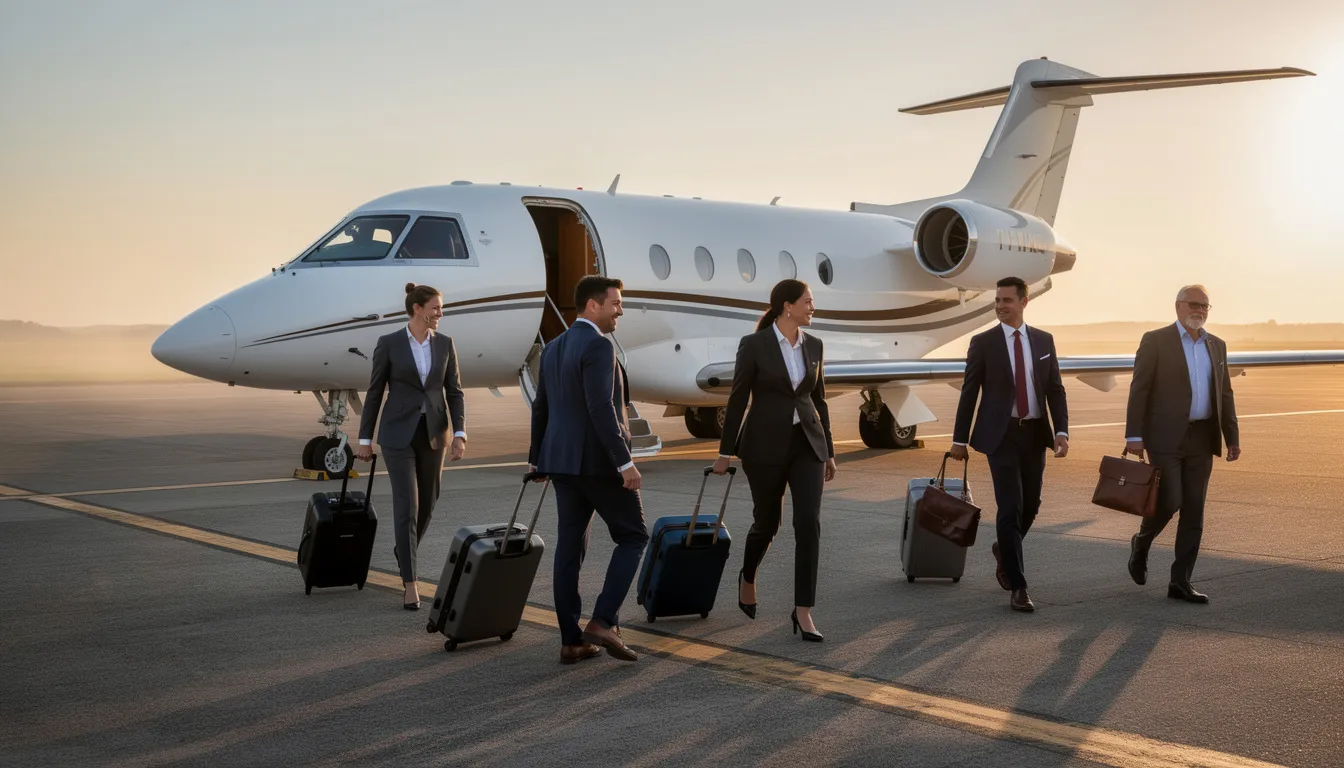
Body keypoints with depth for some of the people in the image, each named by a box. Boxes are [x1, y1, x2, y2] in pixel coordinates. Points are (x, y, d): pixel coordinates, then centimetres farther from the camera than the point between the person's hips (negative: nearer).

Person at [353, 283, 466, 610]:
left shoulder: (445, 343, 2)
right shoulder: (388, 343, -7)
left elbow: (454, 392, 4)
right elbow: (374, 392, -1)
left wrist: (459, 434, -7)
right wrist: (365, 439, 0)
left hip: (433, 432, 4)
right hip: (398, 433, -4)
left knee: (426, 503, 14)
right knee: (407, 506, -10)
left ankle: (404, 549, 44)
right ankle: (410, 585, -6)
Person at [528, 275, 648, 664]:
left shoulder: (553, 348, 12)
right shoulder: (598, 345, -15)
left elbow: (541, 408, 18)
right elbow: (601, 409, -23)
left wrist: (537, 458, 28)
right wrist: (625, 462, -22)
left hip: (563, 461, 8)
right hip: (599, 461, -8)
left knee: (570, 547, 8)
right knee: (633, 537, 4)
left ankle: (571, 640, 10)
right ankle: (603, 621, -6)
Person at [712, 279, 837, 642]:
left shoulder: (813, 345, 6)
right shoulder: (753, 344, -9)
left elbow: (818, 400, 12)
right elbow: (737, 400, -6)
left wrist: (828, 451, 13)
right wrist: (725, 452, -3)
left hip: (806, 444, 4)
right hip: (765, 445, -4)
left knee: (809, 524, -10)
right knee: (767, 522, 10)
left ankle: (803, 611, -5)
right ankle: (747, 577, 42)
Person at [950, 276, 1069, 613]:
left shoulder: (1043, 340, 8)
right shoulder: (983, 342, -2)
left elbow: (1055, 389, 7)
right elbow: (969, 392, 0)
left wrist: (1061, 431, -5)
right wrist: (960, 439, 1)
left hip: (1035, 433, 4)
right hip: (1001, 434, -4)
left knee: (1030, 506, 10)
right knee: (1010, 508, -9)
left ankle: (1004, 550, 41)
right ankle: (1018, 587, -4)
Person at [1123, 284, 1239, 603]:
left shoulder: (1216, 345, 12)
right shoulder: (1155, 341, -4)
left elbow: (1224, 394, 15)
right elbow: (1139, 389, -7)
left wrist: (1232, 437, 9)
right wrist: (1134, 436, -13)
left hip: (1201, 438, 5)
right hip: (1166, 437, -5)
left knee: (1194, 511, 2)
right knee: (1169, 502, -11)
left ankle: (1180, 582, 7)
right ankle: (1141, 542, 20)